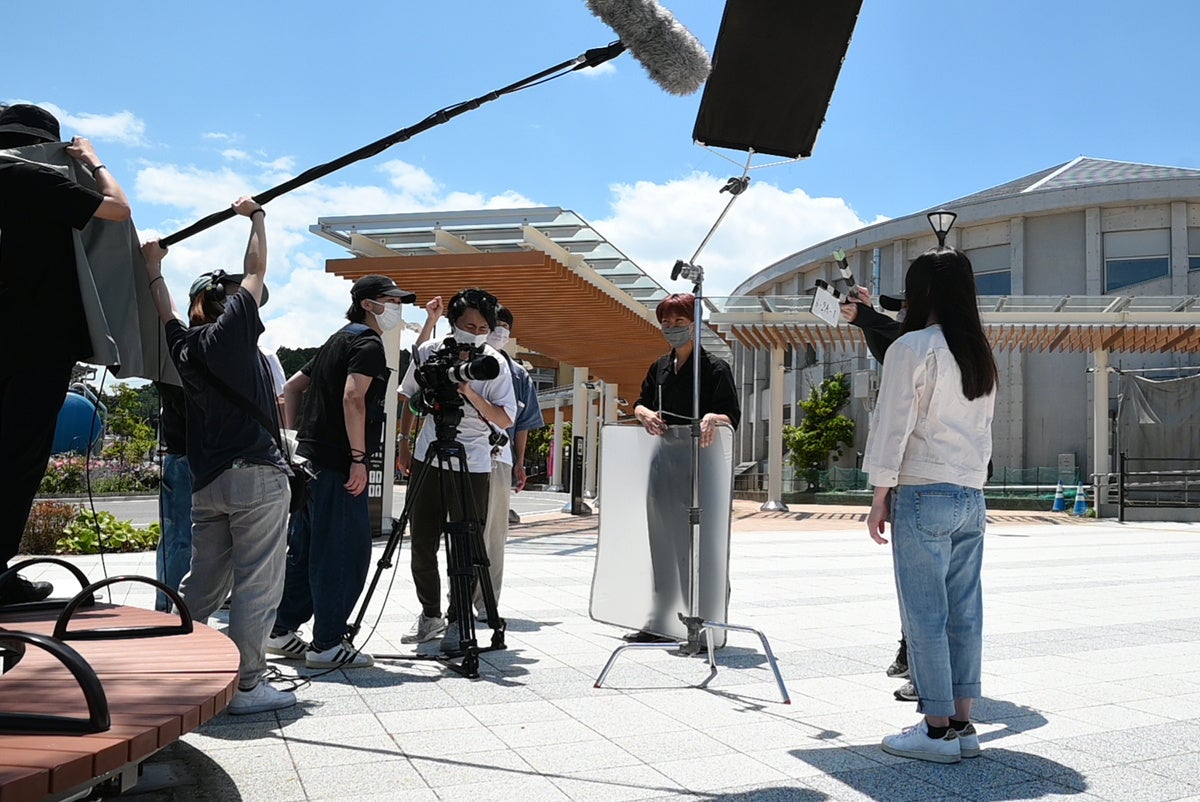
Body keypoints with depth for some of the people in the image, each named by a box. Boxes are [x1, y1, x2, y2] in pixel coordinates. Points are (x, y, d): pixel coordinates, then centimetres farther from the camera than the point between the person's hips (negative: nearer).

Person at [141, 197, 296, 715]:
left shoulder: (183, 345, 13)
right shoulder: (234, 328, -2)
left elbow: (166, 312, 34)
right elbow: (257, 268, 9)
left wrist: (154, 268, 49)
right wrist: (255, 216, 23)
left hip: (205, 482, 7)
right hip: (257, 476, -7)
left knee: (202, 583, 15)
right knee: (258, 584, -3)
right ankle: (248, 685, 0)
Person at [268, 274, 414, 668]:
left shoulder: (337, 341, 21)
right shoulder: (368, 344, -8)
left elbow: (291, 388, 24)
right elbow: (352, 397, -23)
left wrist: (292, 439, 20)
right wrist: (358, 458, -23)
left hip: (310, 457, 10)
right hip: (338, 462, -10)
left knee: (306, 548, 16)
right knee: (346, 552, -4)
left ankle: (281, 631, 24)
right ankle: (327, 644, 1)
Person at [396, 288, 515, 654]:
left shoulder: (495, 365, -8)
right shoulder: (427, 352, 0)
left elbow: (506, 419, -14)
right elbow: (409, 398, 15)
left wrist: (469, 391, -25)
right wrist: (405, 442, 10)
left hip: (472, 466, -3)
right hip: (427, 459, 3)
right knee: (422, 541, 8)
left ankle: (457, 621, 11)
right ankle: (430, 614, 26)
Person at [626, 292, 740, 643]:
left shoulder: (715, 367, -5)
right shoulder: (660, 367, 15)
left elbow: (733, 416, -10)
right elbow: (639, 404, 17)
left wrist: (713, 418, -32)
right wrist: (645, 414, -6)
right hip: (661, 466, 7)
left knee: (693, 545, -7)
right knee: (662, 544, 12)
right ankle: (661, 623, 22)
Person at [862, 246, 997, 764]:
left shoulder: (912, 347, -9)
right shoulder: (981, 356, 14)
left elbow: (893, 426, -10)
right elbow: (982, 430, 15)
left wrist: (879, 499, -6)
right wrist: (972, 483, 18)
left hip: (923, 495, -7)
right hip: (972, 498, 7)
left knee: (925, 614, -2)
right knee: (964, 613, 9)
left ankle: (938, 730, 3)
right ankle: (961, 725, 16)